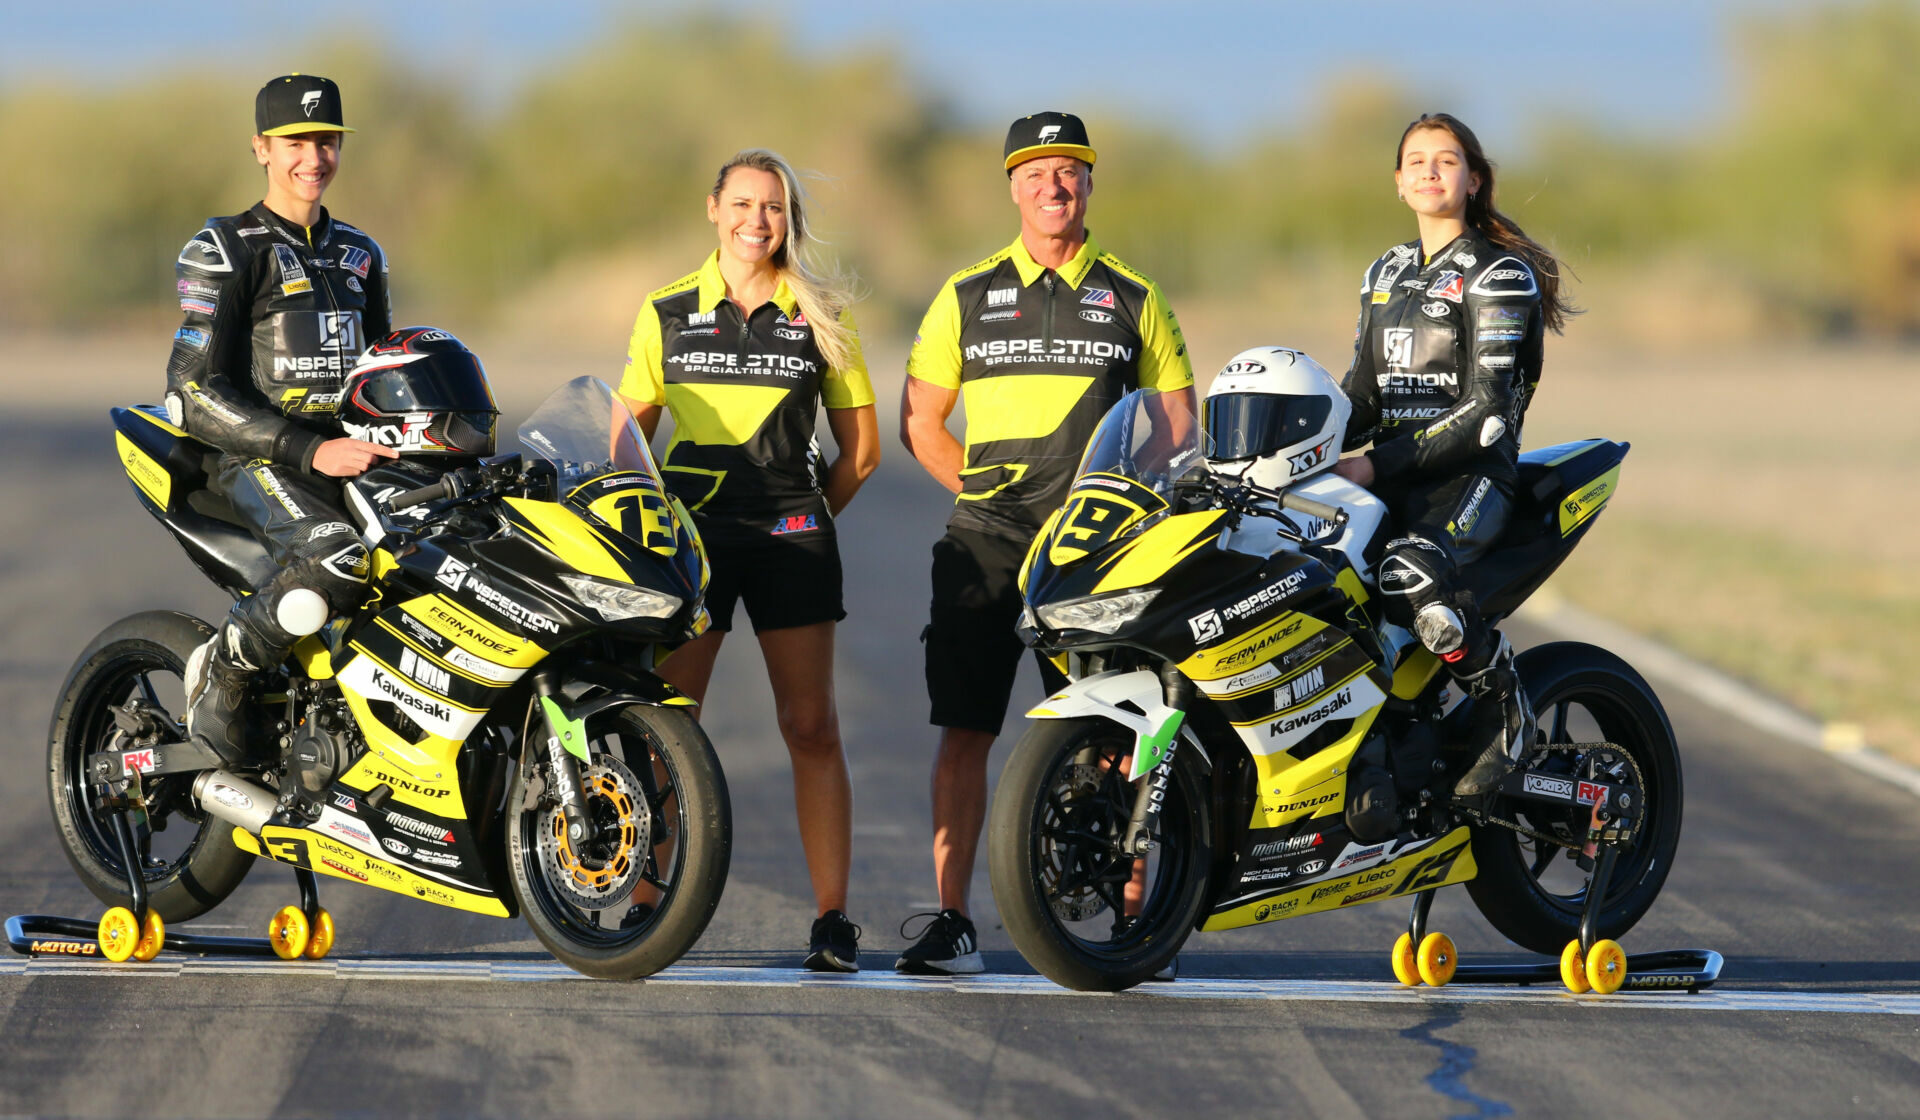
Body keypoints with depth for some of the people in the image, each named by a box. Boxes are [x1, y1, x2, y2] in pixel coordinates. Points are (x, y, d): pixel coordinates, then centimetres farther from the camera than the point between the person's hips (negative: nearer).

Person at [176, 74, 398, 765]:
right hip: (257, 461, -6)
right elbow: (195, 394, -11)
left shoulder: (360, 256, 20)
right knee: (337, 561, -37)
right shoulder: (224, 252, -2)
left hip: (349, 453, 6)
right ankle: (220, 670, -12)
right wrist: (310, 452, -22)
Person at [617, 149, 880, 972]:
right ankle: (647, 910, 2)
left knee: (812, 728, -2)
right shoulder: (667, 314, 8)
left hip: (792, 534, 0)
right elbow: (628, 434, 13)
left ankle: (832, 919, 1)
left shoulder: (820, 317, 8)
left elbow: (861, 447, 14)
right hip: (689, 533, 0)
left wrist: (810, 515, 9)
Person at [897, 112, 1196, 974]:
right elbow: (919, 423, 15)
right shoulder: (967, 297, 11)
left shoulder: (1134, 301, 10)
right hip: (984, 544, 1)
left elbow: (1179, 428, 14)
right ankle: (952, 921, -2)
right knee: (963, 730, -4)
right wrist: (981, 489, 4)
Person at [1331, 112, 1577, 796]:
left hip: (1473, 471, -7)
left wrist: (1378, 466, -19)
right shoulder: (1385, 273, 18)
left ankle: (1502, 707, -15)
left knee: (1409, 575, -38)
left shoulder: (1500, 274, -4)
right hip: (1391, 472, 7)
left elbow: (1486, 409, -13)